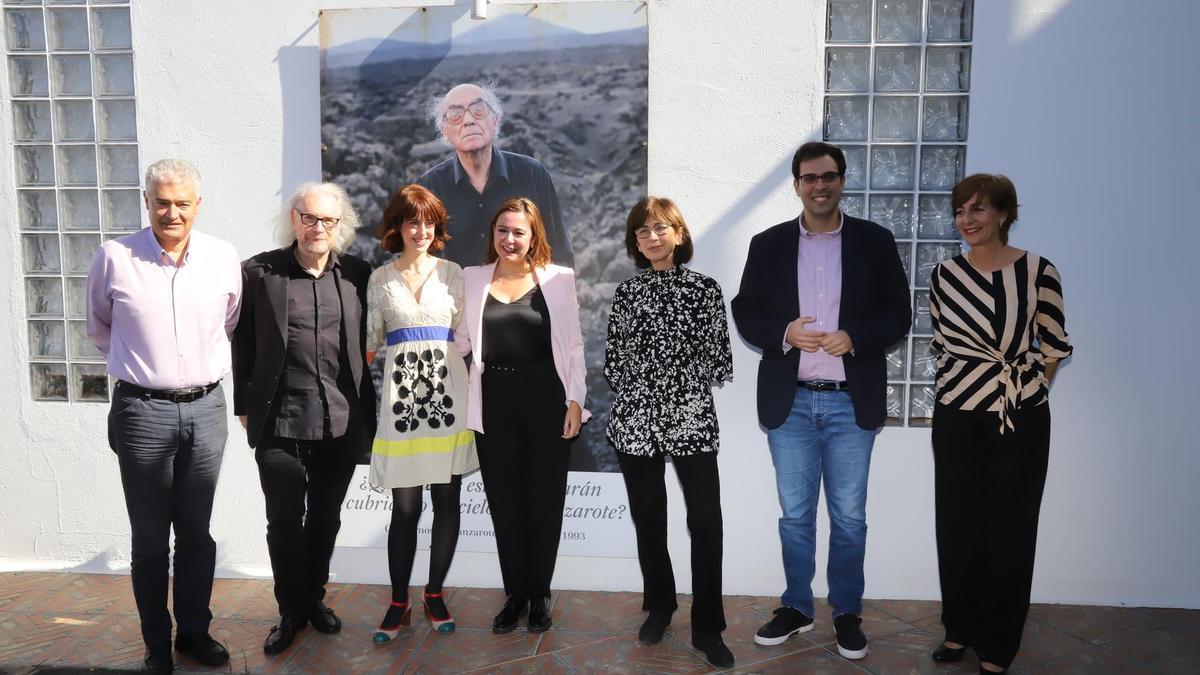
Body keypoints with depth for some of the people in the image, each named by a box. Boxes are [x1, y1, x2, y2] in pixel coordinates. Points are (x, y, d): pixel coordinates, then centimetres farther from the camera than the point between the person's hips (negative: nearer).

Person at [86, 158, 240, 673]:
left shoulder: (224, 258, -1)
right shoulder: (114, 258, -7)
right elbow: (99, 327, 11)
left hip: (206, 408, 2)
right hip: (142, 412, -2)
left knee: (197, 533, 13)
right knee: (150, 539, 9)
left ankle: (194, 631, 30)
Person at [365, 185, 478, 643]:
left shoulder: (453, 273, 7)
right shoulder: (380, 279, 6)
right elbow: (371, 340, 11)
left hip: (447, 393, 1)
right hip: (402, 394, -1)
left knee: (446, 501, 7)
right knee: (405, 507, 1)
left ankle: (435, 593, 23)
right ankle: (398, 602, 16)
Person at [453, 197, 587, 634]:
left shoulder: (558, 279, 0)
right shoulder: (473, 279, 6)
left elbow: (573, 345, 0)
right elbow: (464, 342, 6)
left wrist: (575, 400, -7)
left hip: (546, 399, -2)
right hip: (495, 401, 2)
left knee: (544, 499, 8)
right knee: (504, 501, 9)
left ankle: (540, 593, 25)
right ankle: (515, 593, 25)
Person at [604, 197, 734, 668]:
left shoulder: (704, 289, 2)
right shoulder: (626, 292, 9)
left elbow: (719, 358, 2)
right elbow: (612, 358, 12)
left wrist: (685, 387, -5)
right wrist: (633, 392, 0)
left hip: (692, 419, -2)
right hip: (634, 420, 2)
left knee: (706, 521, -6)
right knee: (647, 519, 11)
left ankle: (707, 627, 5)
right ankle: (659, 607, 29)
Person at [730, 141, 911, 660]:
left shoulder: (875, 242, 2)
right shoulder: (768, 244, 4)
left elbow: (898, 314, 2)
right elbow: (745, 313, 5)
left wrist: (854, 337, -16)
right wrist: (784, 332, -15)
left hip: (851, 404, 0)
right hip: (790, 403, 1)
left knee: (849, 517, 9)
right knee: (795, 515, 11)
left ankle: (847, 613, 27)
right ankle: (796, 608, 28)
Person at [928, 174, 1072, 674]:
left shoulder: (1039, 271, -7)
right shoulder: (944, 274, 0)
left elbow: (1054, 349, 2)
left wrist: (1026, 392, 3)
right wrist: (959, 386, 10)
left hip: (1021, 420, -2)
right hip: (956, 417, 2)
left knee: (1009, 531, 7)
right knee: (957, 526, 10)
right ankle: (959, 628, 29)